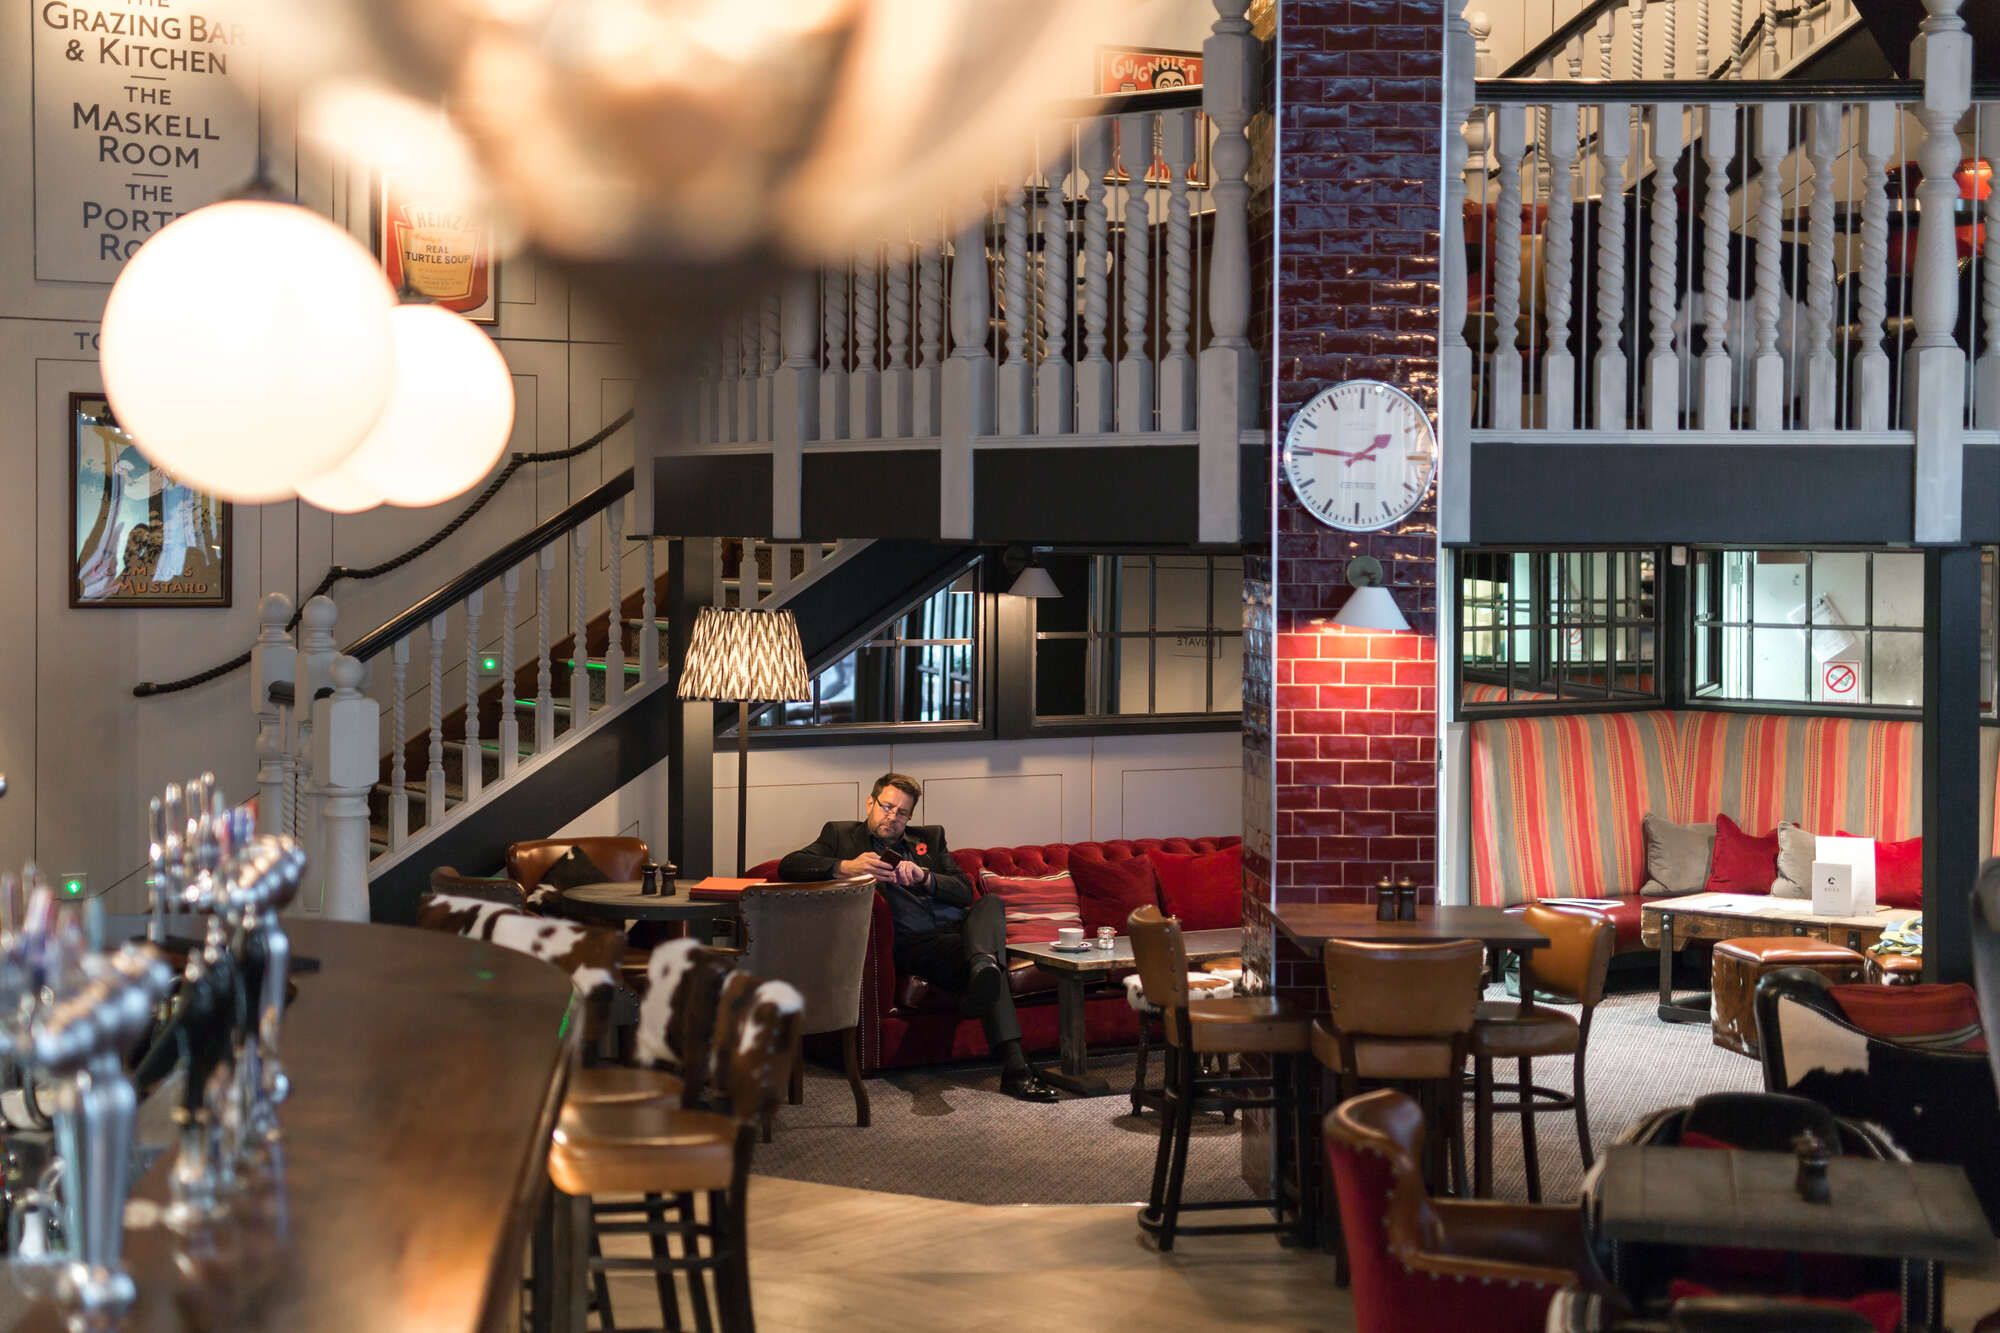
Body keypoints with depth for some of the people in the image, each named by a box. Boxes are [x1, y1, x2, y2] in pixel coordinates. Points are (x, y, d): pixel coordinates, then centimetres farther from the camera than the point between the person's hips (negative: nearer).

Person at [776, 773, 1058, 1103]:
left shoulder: (929, 838, 29)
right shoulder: (842, 834, 20)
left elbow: (965, 892, 16)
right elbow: (789, 866, 3)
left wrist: (923, 877, -5)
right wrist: (844, 866, -14)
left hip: (959, 927, 4)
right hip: (912, 944, -4)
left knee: (990, 903, -33)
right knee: (988, 971, -34)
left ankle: (982, 967, -61)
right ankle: (1014, 1064, -50)